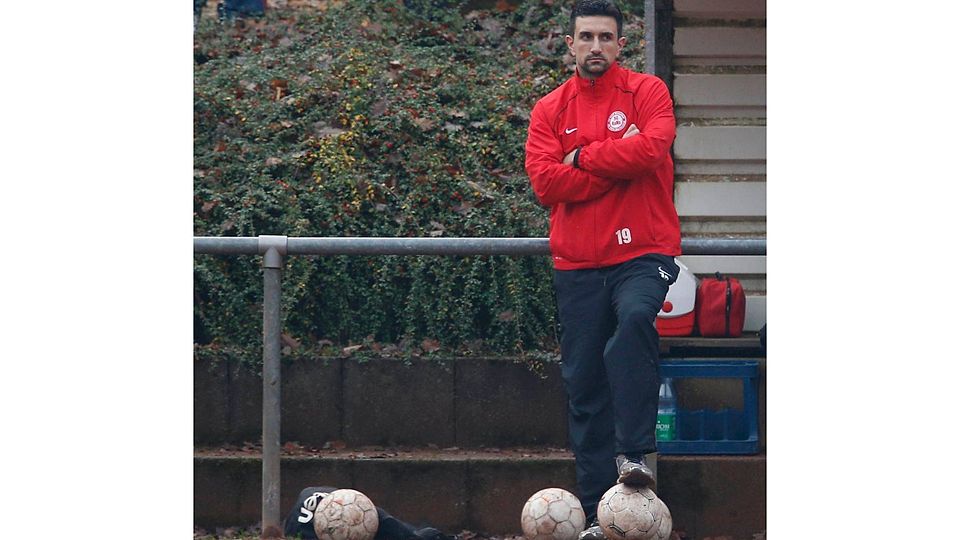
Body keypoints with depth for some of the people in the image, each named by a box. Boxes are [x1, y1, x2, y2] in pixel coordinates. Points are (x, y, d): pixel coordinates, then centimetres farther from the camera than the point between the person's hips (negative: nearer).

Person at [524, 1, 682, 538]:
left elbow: (653, 148, -16)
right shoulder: (551, 109, 10)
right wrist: (618, 162, -9)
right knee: (584, 387, 3)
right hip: (578, 263, 3)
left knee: (634, 320, -34)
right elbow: (546, 181, -4)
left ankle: (634, 453, -30)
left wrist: (583, 158, -6)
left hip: (643, 252, -3)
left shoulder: (648, 92, 3)